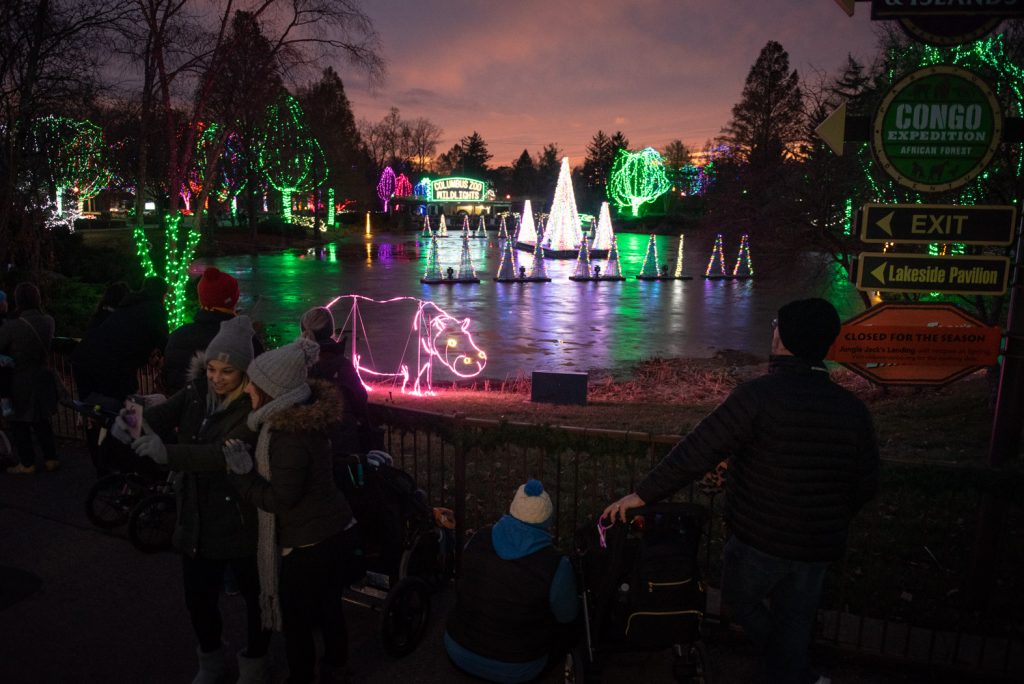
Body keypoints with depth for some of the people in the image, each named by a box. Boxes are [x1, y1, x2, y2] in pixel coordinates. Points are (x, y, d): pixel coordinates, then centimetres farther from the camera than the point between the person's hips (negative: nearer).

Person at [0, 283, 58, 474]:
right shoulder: (48, 322, -6)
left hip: (21, 381, -5)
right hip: (43, 379, 5)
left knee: (19, 423, 10)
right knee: (42, 421, 18)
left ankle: (27, 464, 16)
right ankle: (50, 458, 21)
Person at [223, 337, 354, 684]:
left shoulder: (290, 437, -29)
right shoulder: (302, 414, -1)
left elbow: (280, 499, -22)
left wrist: (243, 474, -15)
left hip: (308, 540, -9)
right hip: (330, 527, 9)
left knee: (296, 614, 11)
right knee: (327, 605, 23)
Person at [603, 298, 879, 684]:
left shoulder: (758, 395, -21)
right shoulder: (852, 409, -5)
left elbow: (697, 453, -22)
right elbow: (866, 484, 5)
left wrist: (643, 495, -14)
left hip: (760, 538, -4)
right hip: (819, 547, 4)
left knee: (741, 600, 22)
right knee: (794, 621, 21)